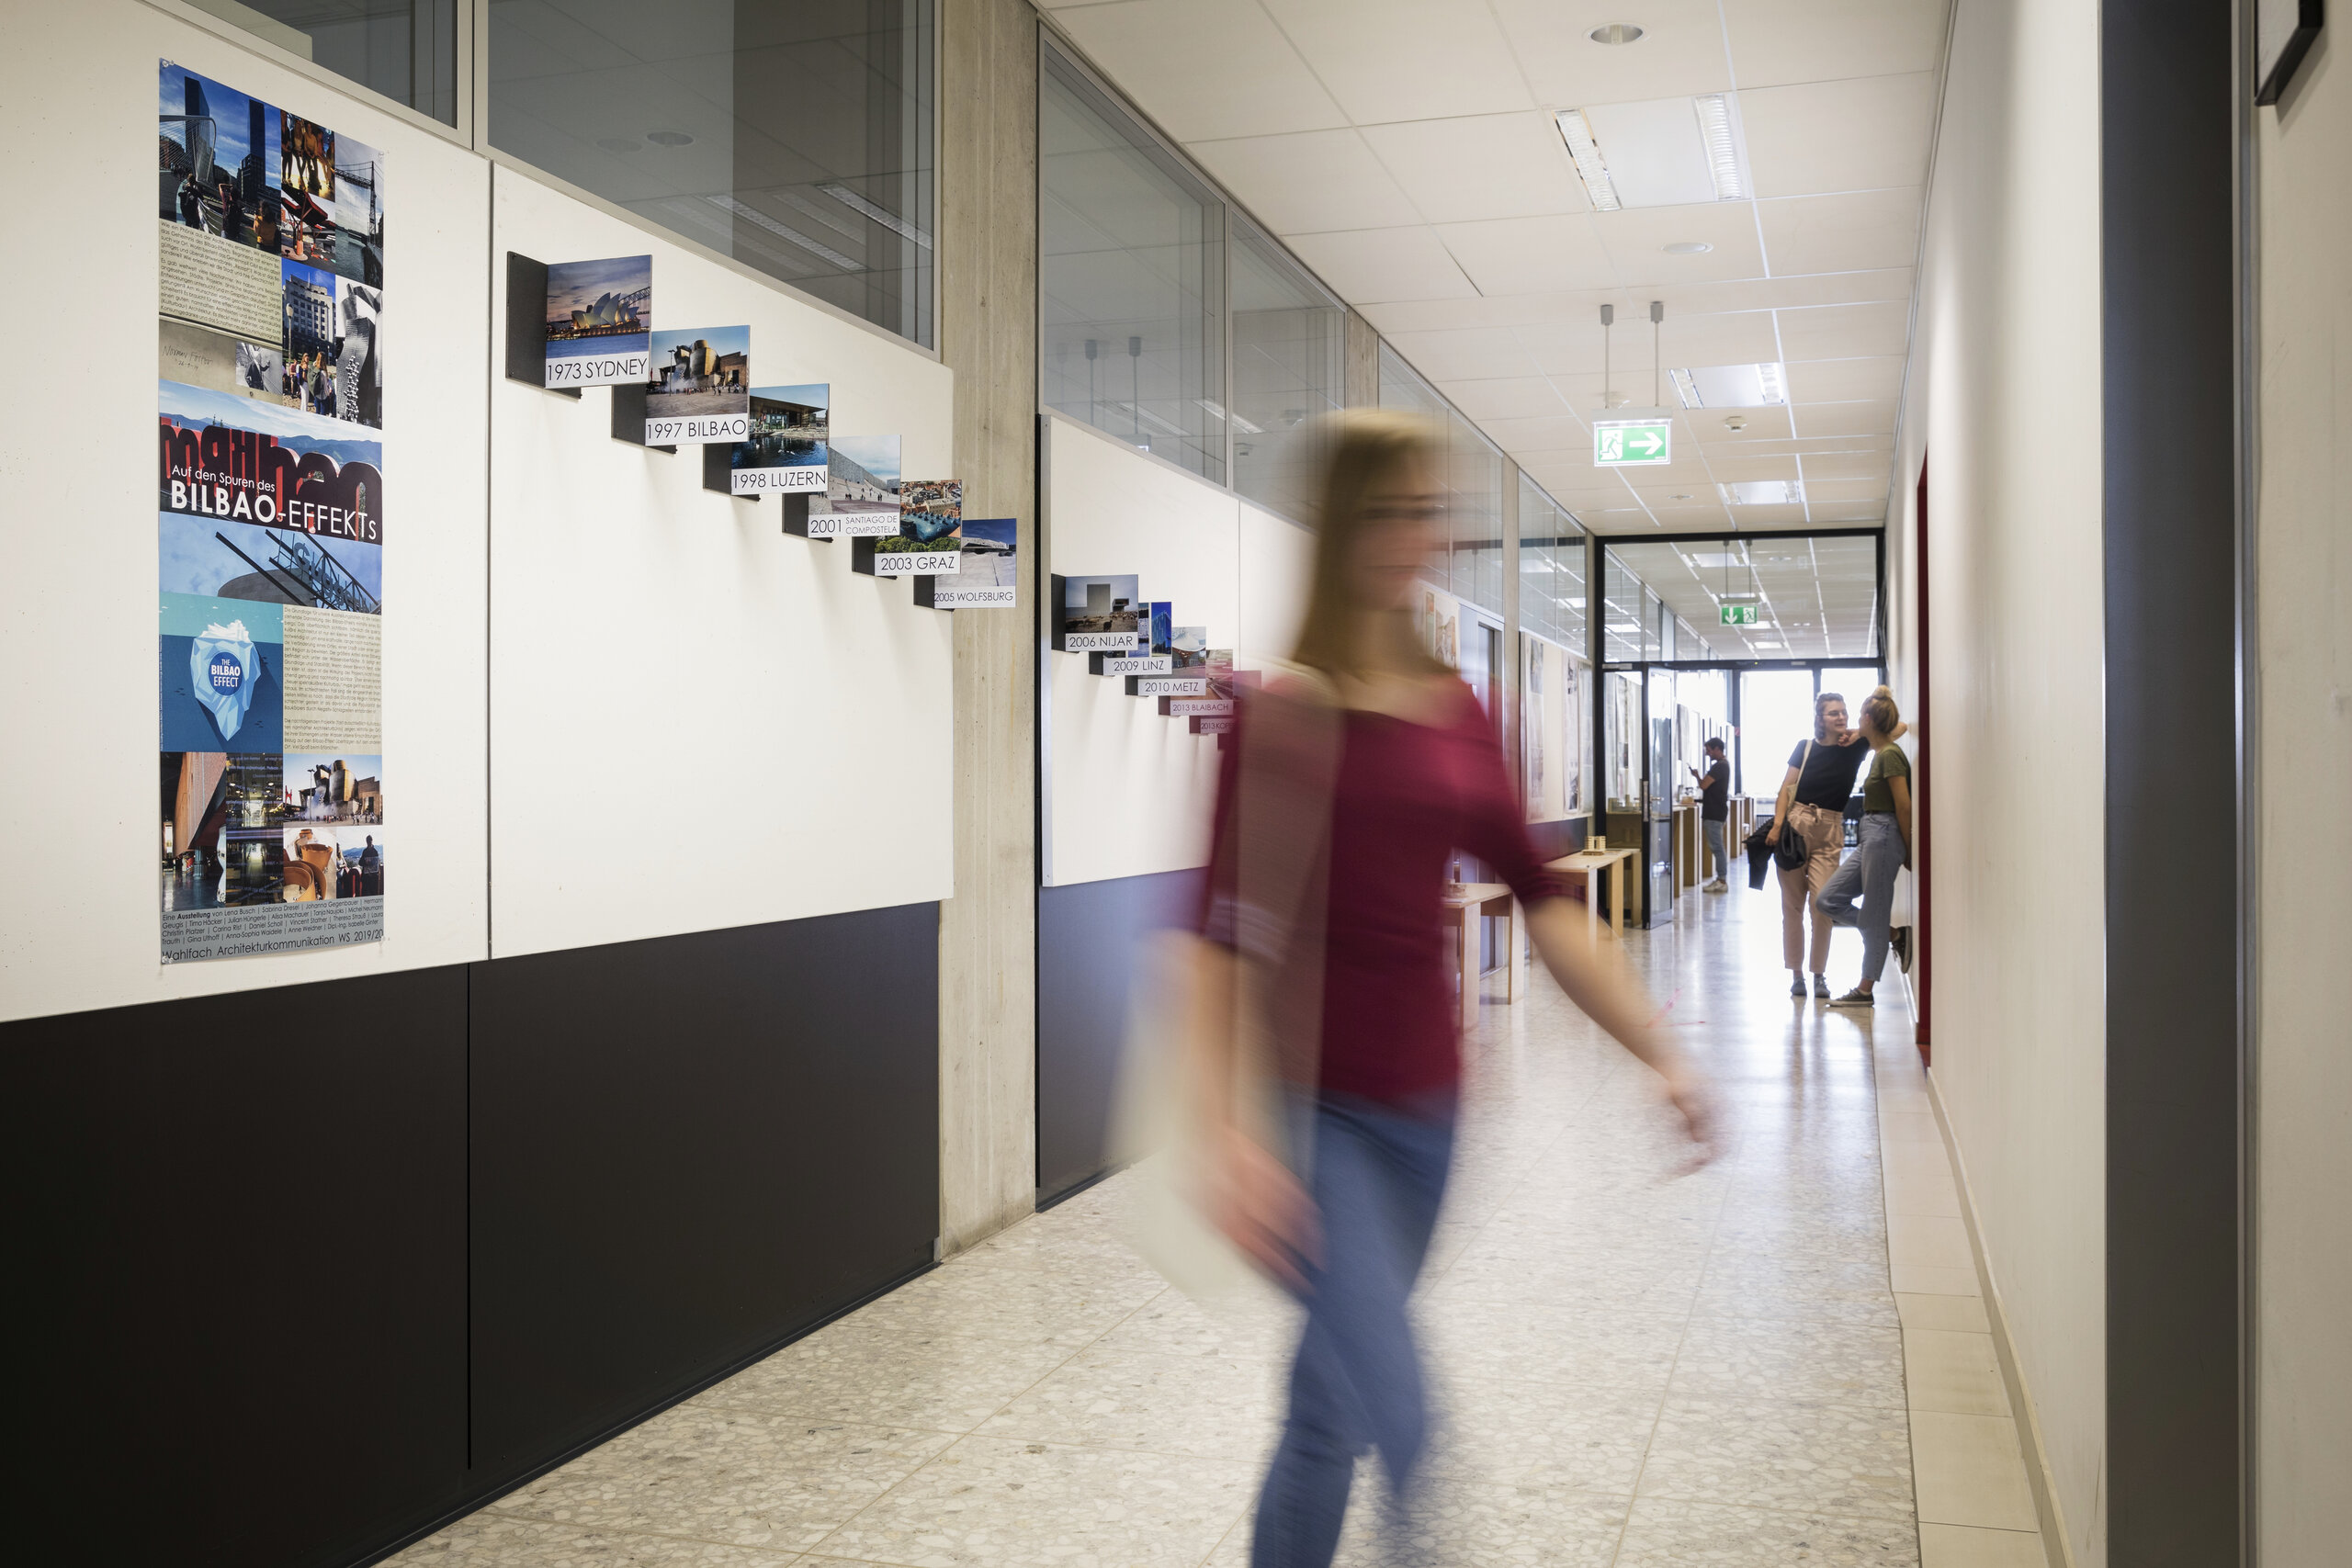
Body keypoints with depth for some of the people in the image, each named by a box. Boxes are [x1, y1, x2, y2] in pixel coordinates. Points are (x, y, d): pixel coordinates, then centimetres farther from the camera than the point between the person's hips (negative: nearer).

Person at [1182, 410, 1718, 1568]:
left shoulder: (1457, 711, 8)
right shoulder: (1274, 707, -10)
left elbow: (1538, 899, 10)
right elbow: (1218, 936, -15)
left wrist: (1660, 1052, 5)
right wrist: (1227, 1136, -24)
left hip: (1421, 1107, 6)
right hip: (1310, 1110, -6)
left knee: (1330, 1416, 15)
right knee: (1412, 1439, -14)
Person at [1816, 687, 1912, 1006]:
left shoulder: (1889, 755, -14)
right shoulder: (1880, 752, 12)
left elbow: (1904, 806, -16)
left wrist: (1907, 852, -12)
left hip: (1883, 837, -10)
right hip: (1870, 839, 10)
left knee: (1874, 916, -2)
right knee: (1826, 901, 6)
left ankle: (1865, 989, 5)